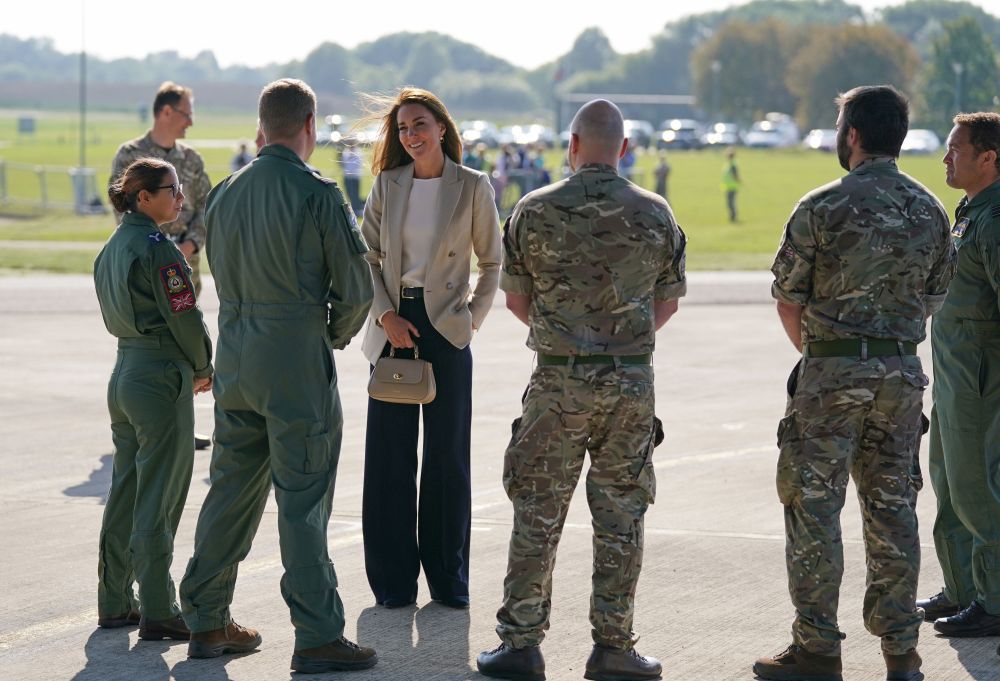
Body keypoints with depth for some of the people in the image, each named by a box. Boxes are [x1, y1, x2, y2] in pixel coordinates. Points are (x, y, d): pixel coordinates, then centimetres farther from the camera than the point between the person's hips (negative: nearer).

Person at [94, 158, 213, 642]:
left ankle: (114, 602, 21)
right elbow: (185, 317, -16)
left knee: (125, 492, 14)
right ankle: (157, 612, -1)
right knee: (158, 499, -4)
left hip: (124, 372, 9)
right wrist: (203, 368, 1)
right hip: (161, 378, -9)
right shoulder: (157, 249, -16)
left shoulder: (111, 248, 10)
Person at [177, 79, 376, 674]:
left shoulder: (226, 193, 7)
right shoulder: (318, 195, -12)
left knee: (231, 490, 14)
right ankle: (318, 636, -1)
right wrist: (336, 334, 10)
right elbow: (357, 289, -10)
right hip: (298, 362, -6)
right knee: (303, 502, -3)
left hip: (236, 358, 6)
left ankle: (207, 622, 20)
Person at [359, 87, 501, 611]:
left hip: (446, 330, -2)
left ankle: (448, 577, 13)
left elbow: (491, 262, 8)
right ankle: (393, 578, 10)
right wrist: (385, 314, -6)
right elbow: (368, 257, 7)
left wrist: (474, 314, -3)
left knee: (448, 455, 3)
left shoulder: (472, 187, 0)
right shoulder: (387, 184, 6)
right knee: (389, 453, 2)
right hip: (394, 326, 2)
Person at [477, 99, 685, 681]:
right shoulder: (655, 214, 0)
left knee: (538, 515, 5)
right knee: (620, 515, 7)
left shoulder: (535, 211, -4)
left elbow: (517, 299, 4)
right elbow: (668, 302, 9)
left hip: (558, 378, -1)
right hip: (632, 380, 1)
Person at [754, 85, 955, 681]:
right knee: (893, 509, 10)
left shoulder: (824, 207, -9)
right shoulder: (930, 210, 6)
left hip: (833, 371, -5)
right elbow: (934, 296, 11)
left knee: (815, 508, 2)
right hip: (903, 373, 5)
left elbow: (788, 298, -3)